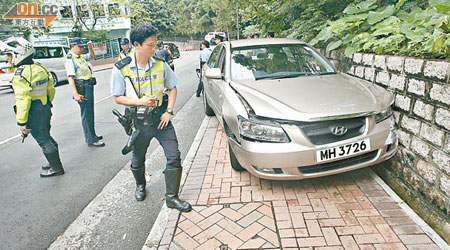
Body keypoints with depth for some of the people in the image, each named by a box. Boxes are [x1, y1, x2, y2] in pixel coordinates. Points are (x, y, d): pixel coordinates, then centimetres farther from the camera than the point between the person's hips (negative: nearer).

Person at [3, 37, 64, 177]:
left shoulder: (20, 74, -20)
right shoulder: (40, 68, 6)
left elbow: (23, 100, -23)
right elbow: (51, 90, 13)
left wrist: (21, 122, -19)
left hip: (33, 114, -8)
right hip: (46, 110, 8)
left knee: (43, 141, 3)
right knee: (46, 137, 21)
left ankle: (57, 168, 13)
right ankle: (54, 164, 32)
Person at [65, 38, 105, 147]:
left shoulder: (80, 56, 13)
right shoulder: (70, 59, -14)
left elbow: (92, 57, 31)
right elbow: (70, 77, -22)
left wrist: (90, 47, 11)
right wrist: (75, 94, -29)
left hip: (89, 86, 10)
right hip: (82, 88, -10)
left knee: (90, 112, 17)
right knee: (86, 114, -6)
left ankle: (92, 135, 30)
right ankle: (91, 140, 0)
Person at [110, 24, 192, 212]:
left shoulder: (160, 64, -2)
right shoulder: (121, 69, -8)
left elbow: (172, 88, 7)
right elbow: (118, 98, -3)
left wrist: (169, 111, -5)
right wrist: (139, 101, -20)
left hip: (160, 118, 1)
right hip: (138, 121, -1)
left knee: (174, 156, -5)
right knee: (138, 160, 16)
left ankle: (171, 197, 11)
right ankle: (140, 185, 48)